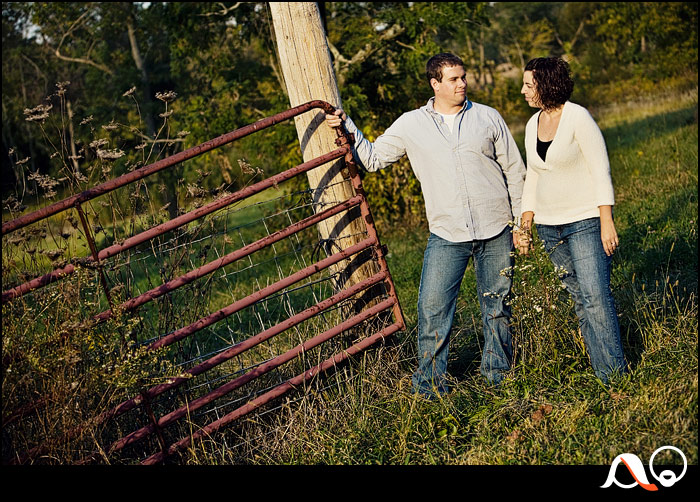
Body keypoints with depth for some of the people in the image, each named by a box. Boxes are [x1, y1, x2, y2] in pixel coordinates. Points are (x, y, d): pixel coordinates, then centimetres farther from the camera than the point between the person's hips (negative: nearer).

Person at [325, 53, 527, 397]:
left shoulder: (488, 118, 4)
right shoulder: (411, 125, 3)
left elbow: (515, 172, 9)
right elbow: (373, 158, 10)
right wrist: (348, 129, -4)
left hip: (496, 233, 1)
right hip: (446, 235, 0)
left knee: (497, 308, 10)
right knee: (432, 310, -7)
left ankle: (500, 376, 28)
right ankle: (430, 386, 7)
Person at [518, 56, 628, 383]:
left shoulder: (577, 117, -10)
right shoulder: (533, 125, 10)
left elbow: (601, 170, -12)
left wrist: (607, 223, -17)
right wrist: (524, 226, 12)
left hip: (585, 221, -6)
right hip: (550, 227, 7)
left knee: (596, 296, -12)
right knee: (579, 299, 7)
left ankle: (615, 374, -5)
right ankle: (605, 378, 12)